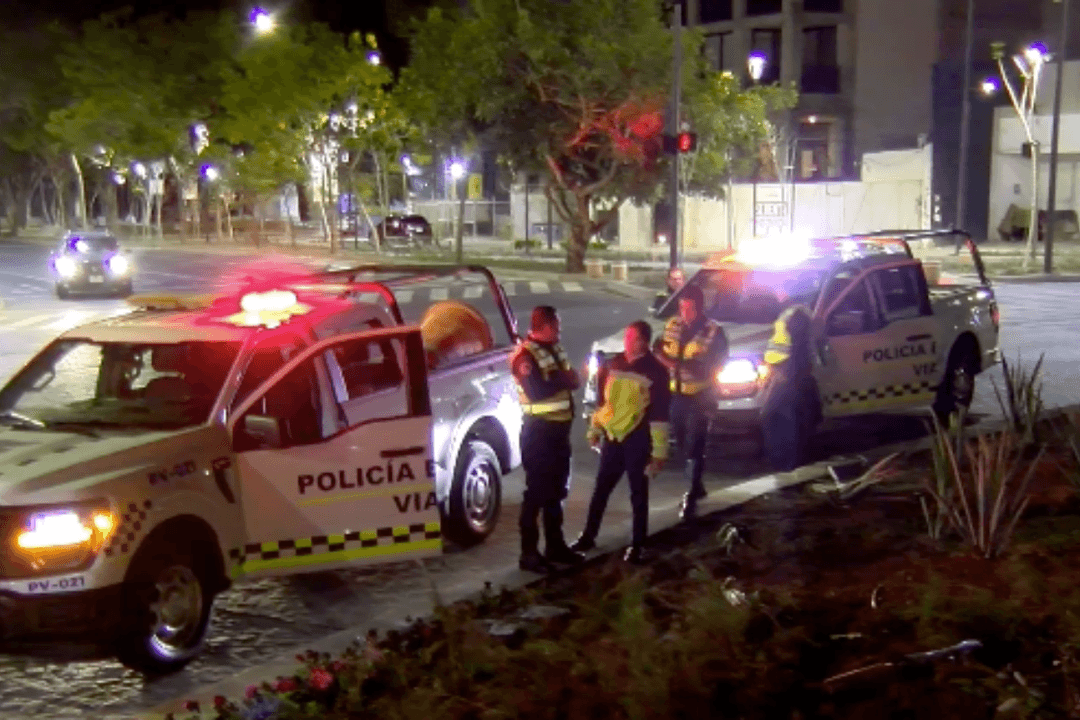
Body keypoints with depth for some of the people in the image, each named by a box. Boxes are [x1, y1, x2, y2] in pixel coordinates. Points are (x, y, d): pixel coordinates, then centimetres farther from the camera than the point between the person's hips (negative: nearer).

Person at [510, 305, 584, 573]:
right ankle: (529, 553, 3)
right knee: (537, 492, -4)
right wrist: (563, 379, -19)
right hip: (539, 430, -9)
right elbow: (536, 392, -28)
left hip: (559, 428, 9)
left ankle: (555, 545, 29)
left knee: (556, 490, 18)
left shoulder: (554, 349, 12)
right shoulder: (525, 355, -17)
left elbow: (570, 379, 16)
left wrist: (571, 378, -4)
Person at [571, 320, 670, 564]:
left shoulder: (655, 371, -9)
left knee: (638, 495, 6)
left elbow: (660, 414, -11)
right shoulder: (613, 364, 5)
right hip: (612, 436, 4)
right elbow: (601, 399, 16)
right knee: (600, 490, 11)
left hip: (638, 440, -4)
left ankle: (637, 545, 15)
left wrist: (659, 451, -13)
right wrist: (594, 430, 18)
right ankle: (588, 536, 23)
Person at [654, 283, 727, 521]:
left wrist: (694, 366, -26)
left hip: (699, 397, -5)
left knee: (695, 447, -6)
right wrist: (666, 360, -11)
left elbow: (718, 364, -11)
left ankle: (691, 498, -2)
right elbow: (658, 348, 10)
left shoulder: (713, 332, -10)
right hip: (674, 394, 5)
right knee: (682, 444, 16)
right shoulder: (672, 325, 5)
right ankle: (696, 486, 34)